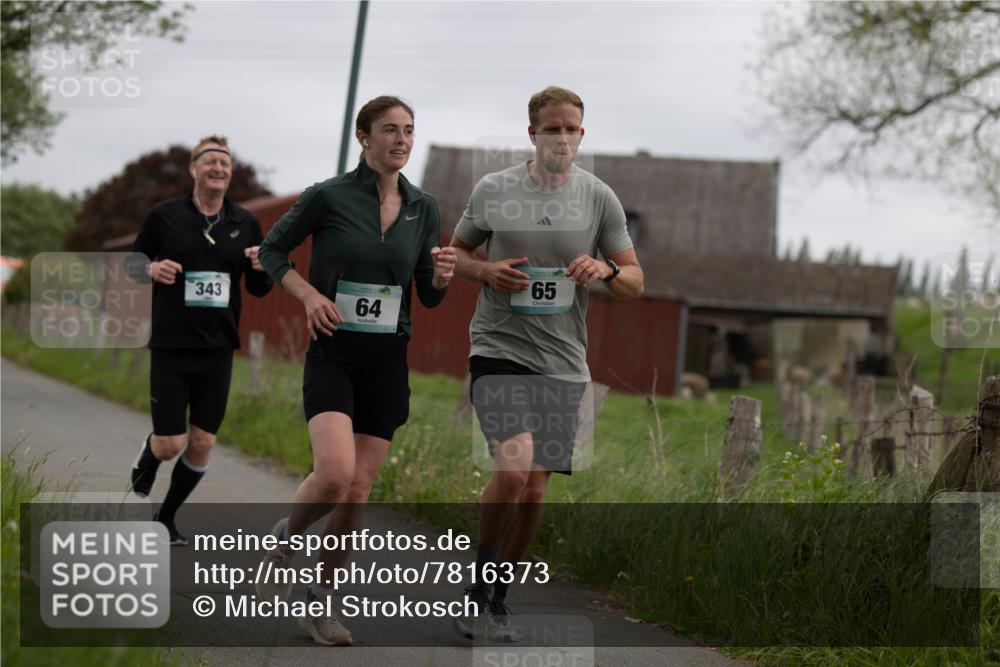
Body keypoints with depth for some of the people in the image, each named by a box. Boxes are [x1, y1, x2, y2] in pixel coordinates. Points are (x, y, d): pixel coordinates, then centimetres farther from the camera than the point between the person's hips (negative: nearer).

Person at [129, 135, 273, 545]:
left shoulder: (245, 223, 5)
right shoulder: (165, 215, -3)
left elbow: (258, 289, 11)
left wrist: (261, 268, -11)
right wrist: (151, 270, -14)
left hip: (218, 349, 3)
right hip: (171, 347, -3)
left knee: (202, 443, 3)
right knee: (170, 444, -5)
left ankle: (166, 519, 24)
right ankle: (145, 464, 33)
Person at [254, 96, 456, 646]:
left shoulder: (423, 207, 5)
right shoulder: (328, 197, -7)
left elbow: (429, 297, 10)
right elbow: (271, 250, 4)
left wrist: (441, 277, -13)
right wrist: (309, 294, -11)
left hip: (388, 360, 4)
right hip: (332, 353, -4)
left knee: (358, 488, 2)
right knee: (335, 472, -23)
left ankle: (321, 601, 18)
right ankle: (284, 540, 8)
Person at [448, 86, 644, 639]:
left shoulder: (599, 198, 4)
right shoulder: (492, 189, 1)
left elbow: (635, 282, 7)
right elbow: (456, 253, 14)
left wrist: (607, 270, -16)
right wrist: (487, 271, -8)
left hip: (562, 361, 3)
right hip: (499, 349, -2)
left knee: (533, 490, 5)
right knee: (513, 468, -21)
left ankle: (498, 600, 22)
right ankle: (478, 583, -2)